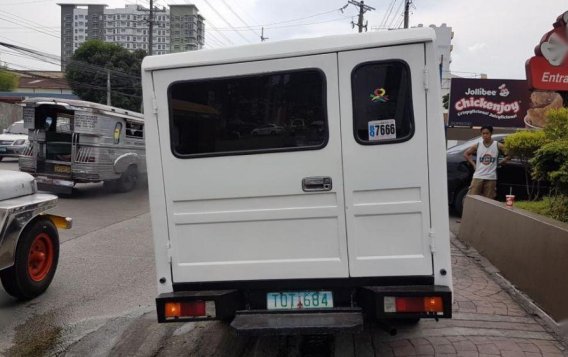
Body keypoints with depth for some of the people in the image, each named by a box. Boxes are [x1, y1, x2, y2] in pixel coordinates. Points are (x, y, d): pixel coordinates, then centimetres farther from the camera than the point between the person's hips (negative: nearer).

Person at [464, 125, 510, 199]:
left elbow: (509, 155, 6)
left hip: (491, 178, -1)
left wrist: (499, 163, 1)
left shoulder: (498, 146, 0)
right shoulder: (477, 145, 3)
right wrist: (473, 164, 6)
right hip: (478, 176, 1)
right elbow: (466, 154, 14)